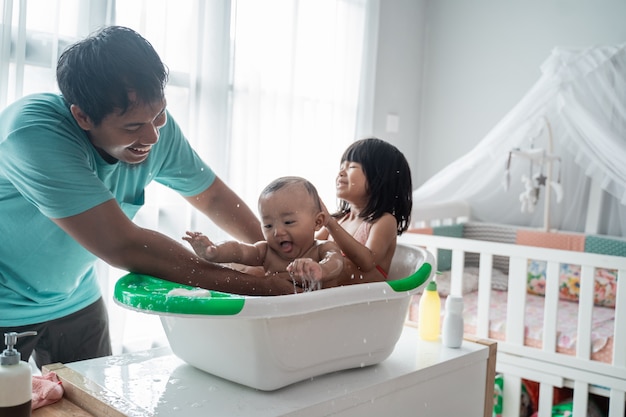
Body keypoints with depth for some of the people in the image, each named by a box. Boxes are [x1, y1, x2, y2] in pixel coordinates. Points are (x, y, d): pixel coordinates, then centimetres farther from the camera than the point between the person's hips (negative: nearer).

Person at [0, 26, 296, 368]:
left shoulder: (157, 129, -17)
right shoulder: (33, 132, -35)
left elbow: (214, 197, -1)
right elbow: (123, 247, -38)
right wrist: (256, 286, -36)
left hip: (74, 300, 5)